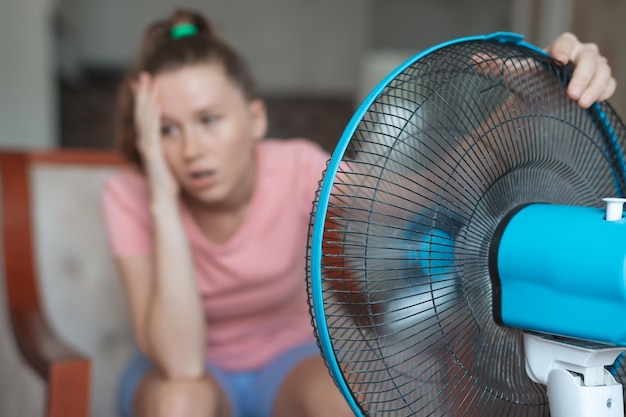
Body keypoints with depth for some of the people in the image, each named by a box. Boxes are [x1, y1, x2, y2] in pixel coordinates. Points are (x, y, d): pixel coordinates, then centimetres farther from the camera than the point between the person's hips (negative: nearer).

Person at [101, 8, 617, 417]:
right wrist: (164, 199, -41)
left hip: (289, 359, 0)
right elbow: (181, 363, -34)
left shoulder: (297, 172, -23)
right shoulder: (130, 197, -24)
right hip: (194, 370, 0)